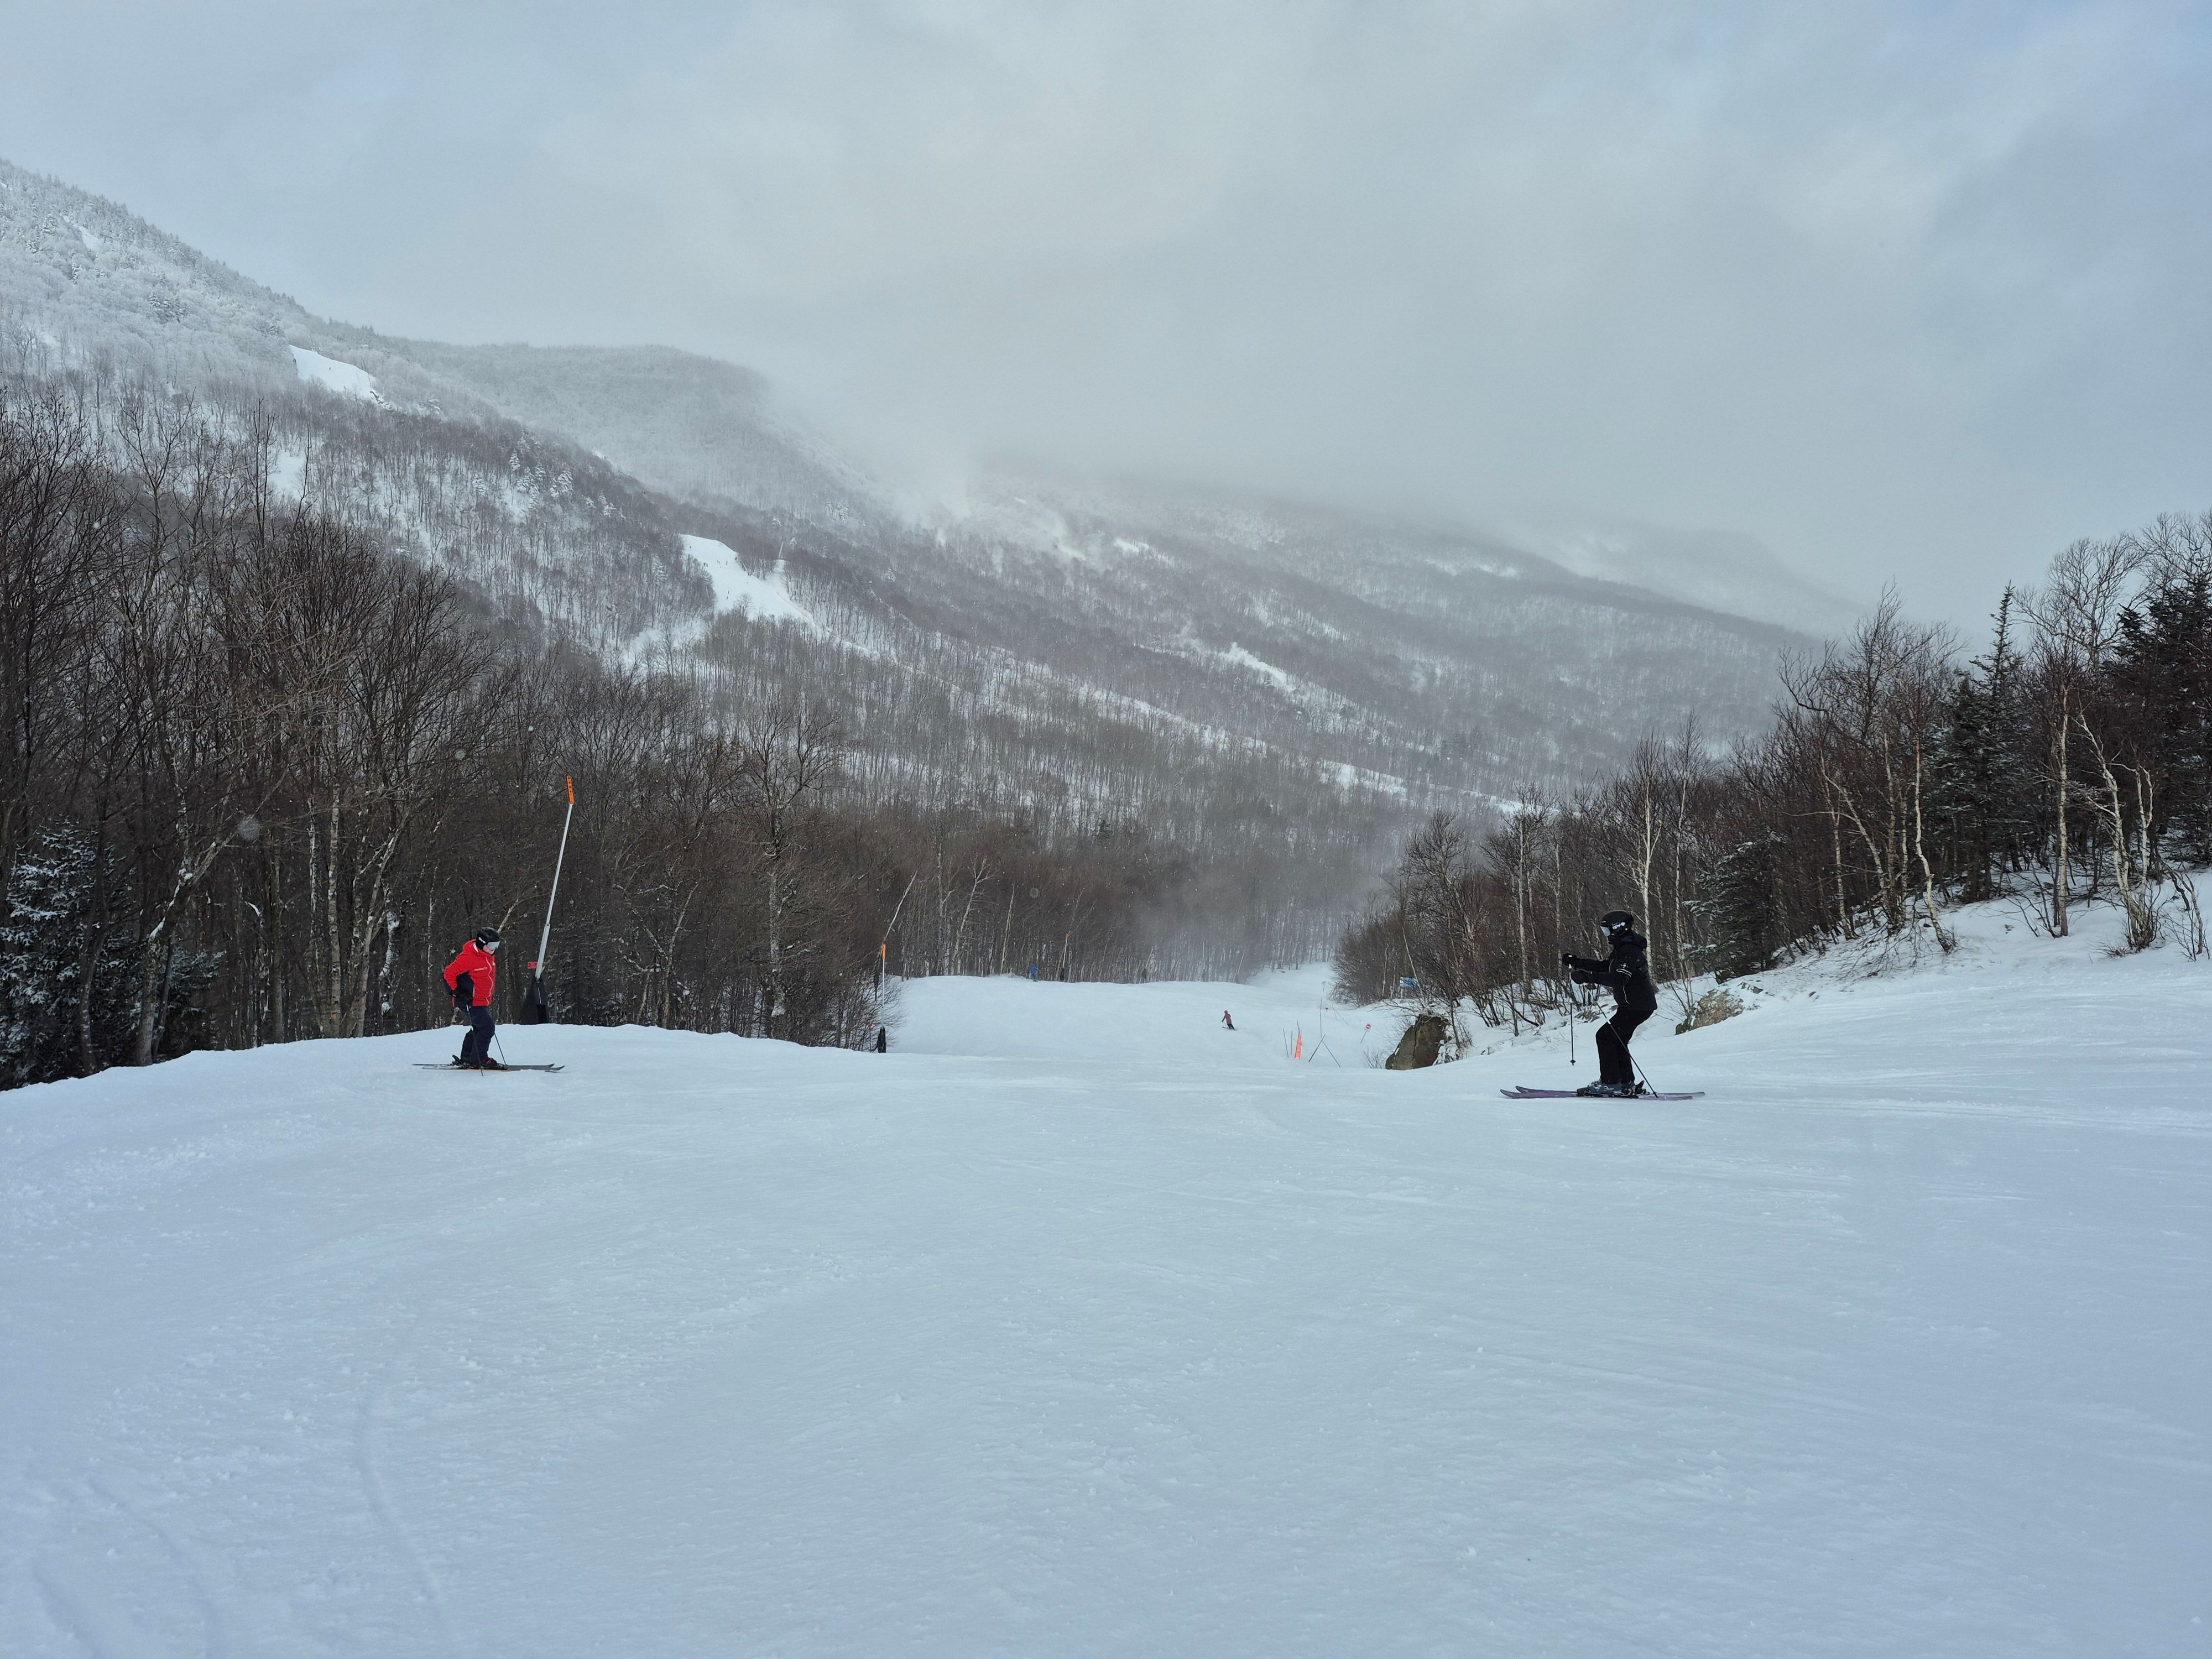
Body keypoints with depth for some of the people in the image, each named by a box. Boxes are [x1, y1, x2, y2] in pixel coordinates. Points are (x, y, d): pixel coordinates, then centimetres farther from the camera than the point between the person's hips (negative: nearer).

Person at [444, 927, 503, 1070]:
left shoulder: (488, 956, 9)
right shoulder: (469, 957, -21)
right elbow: (450, 973, -19)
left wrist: (488, 1000, 24)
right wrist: (457, 992, -20)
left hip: (482, 1001, 10)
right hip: (471, 1001, -10)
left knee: (478, 1029, 16)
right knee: (486, 1027, -14)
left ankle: (466, 1059, 25)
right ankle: (479, 1060, -7)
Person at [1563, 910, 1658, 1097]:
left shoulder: (1630, 952, -20)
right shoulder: (1621, 949, 14)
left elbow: (1619, 979, -33)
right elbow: (1603, 967, 20)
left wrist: (1589, 977, -40)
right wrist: (1575, 962, 12)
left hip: (1637, 1006, -11)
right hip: (1635, 1005, 11)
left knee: (1606, 1036, -10)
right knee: (1616, 1039, 14)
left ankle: (1610, 1082, -8)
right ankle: (1627, 1084, 17)